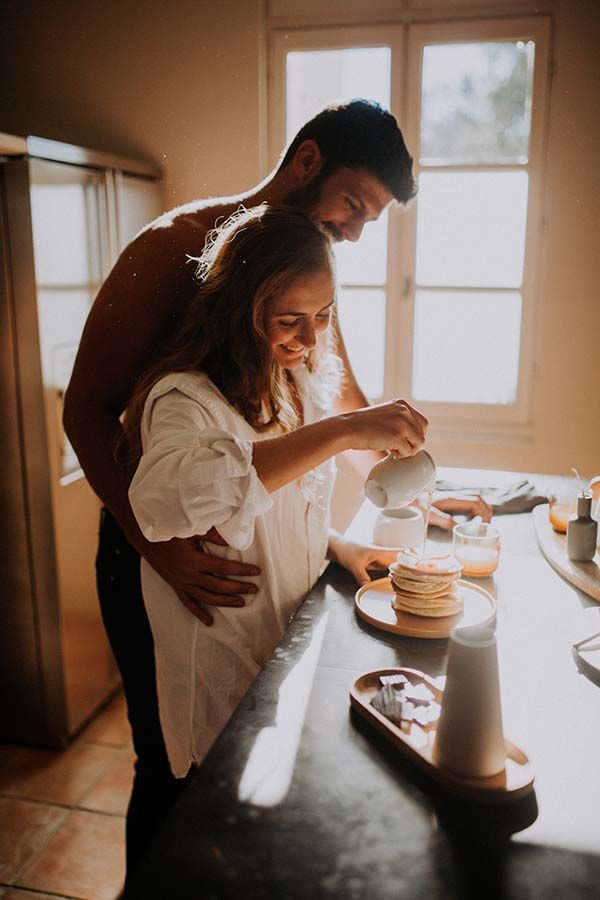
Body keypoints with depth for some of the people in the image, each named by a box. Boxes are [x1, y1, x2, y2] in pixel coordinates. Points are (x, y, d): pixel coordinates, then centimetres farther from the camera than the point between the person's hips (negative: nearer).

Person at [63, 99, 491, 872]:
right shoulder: (174, 246, -13)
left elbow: (345, 403, 21)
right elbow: (87, 410, -16)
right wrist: (159, 547, -27)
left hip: (251, 542, 6)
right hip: (154, 551, -6)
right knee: (173, 766, 7)